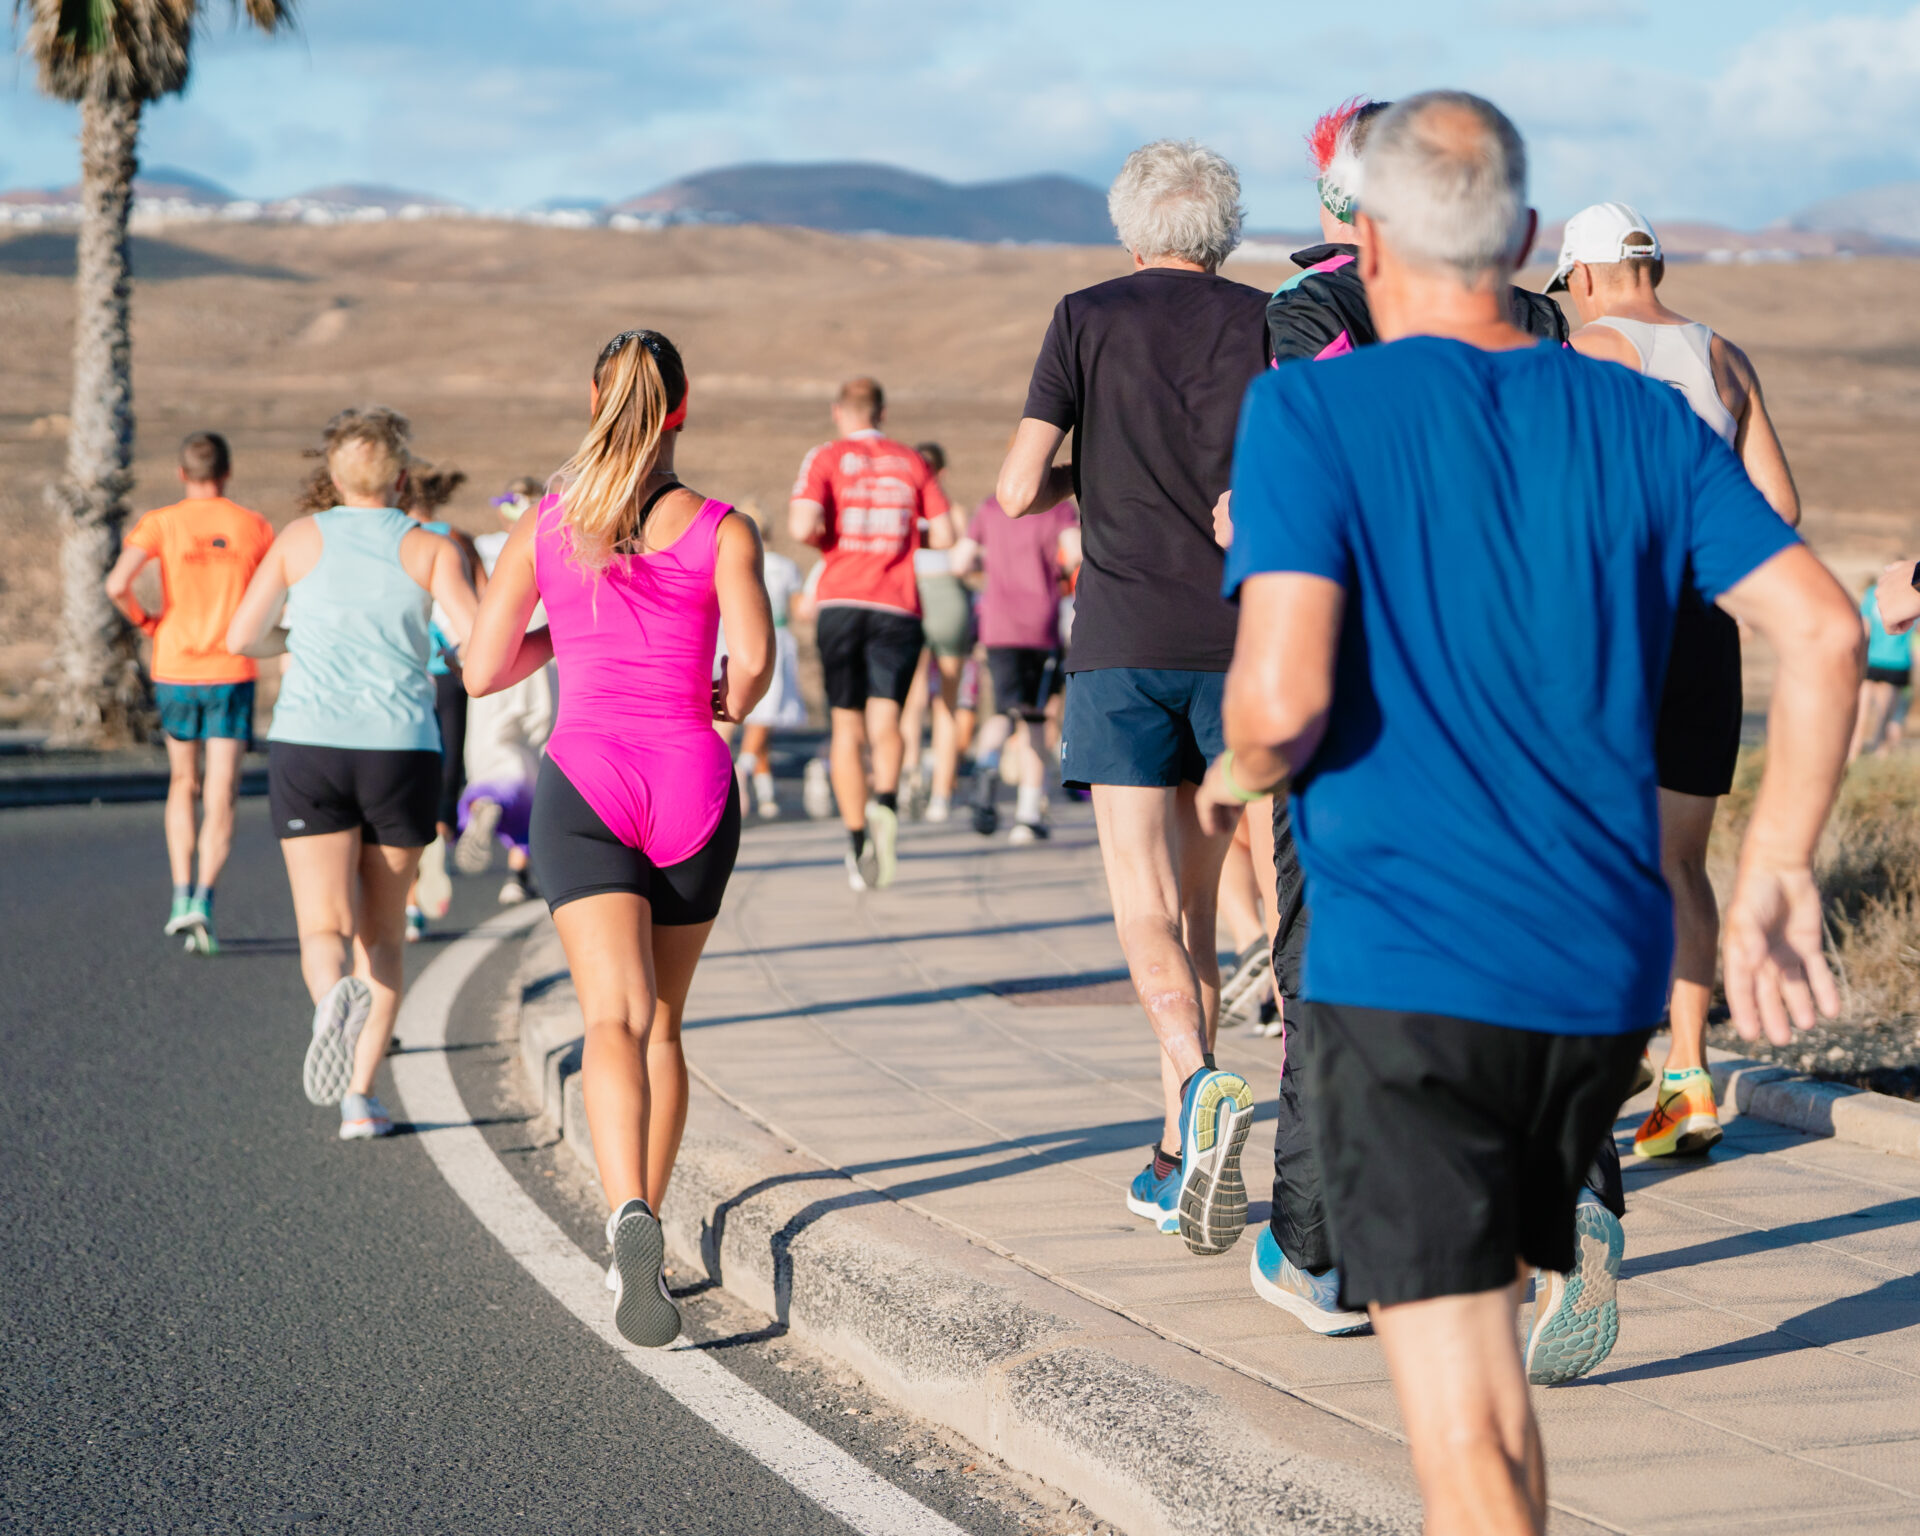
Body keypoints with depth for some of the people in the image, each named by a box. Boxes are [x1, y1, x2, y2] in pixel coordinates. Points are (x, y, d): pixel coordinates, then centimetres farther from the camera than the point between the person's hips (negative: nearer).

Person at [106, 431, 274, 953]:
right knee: (220, 798, -2)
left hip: (175, 673, 1)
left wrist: (144, 621, 1)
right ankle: (203, 901, -19)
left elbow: (117, 584, -17)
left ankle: (182, 896, 13)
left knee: (183, 784, 21)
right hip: (232, 674, -1)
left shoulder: (161, 523, -3)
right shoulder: (254, 527, 1)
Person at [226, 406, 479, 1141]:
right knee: (383, 933, 15)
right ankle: (360, 1096, 7)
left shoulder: (302, 537, 6)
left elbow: (241, 636, 7)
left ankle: (335, 996, -37)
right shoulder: (432, 549, 3)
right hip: (401, 751, 0)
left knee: (325, 930, -1)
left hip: (308, 748, 0)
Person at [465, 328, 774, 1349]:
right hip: (692, 781, 1)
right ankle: (638, 1240, 23)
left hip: (587, 778, -1)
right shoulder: (723, 529, 1)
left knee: (613, 1020, -13)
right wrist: (730, 706, 10)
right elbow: (753, 655, -12)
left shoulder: (545, 529, 5)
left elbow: (483, 672, 7)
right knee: (663, 1022, 18)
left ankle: (629, 1221, -38)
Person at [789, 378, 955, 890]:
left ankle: (856, 843, 4)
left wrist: (819, 538, 10)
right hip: (897, 607, 1)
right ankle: (885, 801, -33)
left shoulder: (826, 458, 4)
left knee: (846, 727, 7)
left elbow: (804, 527, -12)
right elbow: (944, 535, 7)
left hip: (840, 602, -1)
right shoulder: (910, 462, 11)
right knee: (885, 720, -4)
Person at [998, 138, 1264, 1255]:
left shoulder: (1087, 319, 2)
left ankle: (1201, 1086, -32)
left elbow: (1019, 491, -4)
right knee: (1198, 899, 12)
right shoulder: (1266, 322, 6)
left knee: (1144, 901, -5)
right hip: (1237, 635, 2)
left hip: (1124, 641, -2)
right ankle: (1176, 1160, 16)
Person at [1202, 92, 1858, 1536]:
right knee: (1484, 1318, 26)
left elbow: (1284, 695, -18)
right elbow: (1825, 630, -1)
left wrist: (1238, 773, 4)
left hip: (1405, 968, -5)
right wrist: (1775, 873, 6)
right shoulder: (1637, 416, 7)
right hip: (1606, 968, 5)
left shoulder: (1310, 410, -6)